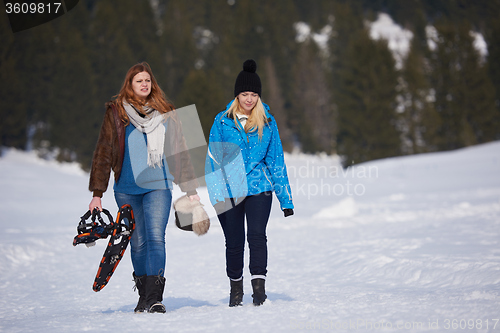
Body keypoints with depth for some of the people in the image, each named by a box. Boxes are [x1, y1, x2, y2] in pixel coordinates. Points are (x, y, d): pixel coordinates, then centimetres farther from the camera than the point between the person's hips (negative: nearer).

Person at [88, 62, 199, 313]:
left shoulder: (165, 114, 9)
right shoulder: (116, 113, 5)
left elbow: (179, 151, 14)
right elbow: (103, 153, 5)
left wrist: (190, 188, 13)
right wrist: (97, 193, 1)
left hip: (158, 186, -1)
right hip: (127, 190, 1)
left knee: (156, 237, -15)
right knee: (138, 242, 6)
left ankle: (155, 297, -20)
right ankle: (143, 295, 19)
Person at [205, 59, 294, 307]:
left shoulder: (267, 123, 5)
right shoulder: (222, 122, 1)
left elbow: (276, 161, 9)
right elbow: (213, 161, 2)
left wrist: (286, 198, 6)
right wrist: (217, 194, -7)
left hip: (259, 187, 0)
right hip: (231, 191, 0)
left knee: (257, 235, -16)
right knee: (234, 241, 6)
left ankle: (259, 287, -17)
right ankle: (235, 288, 24)